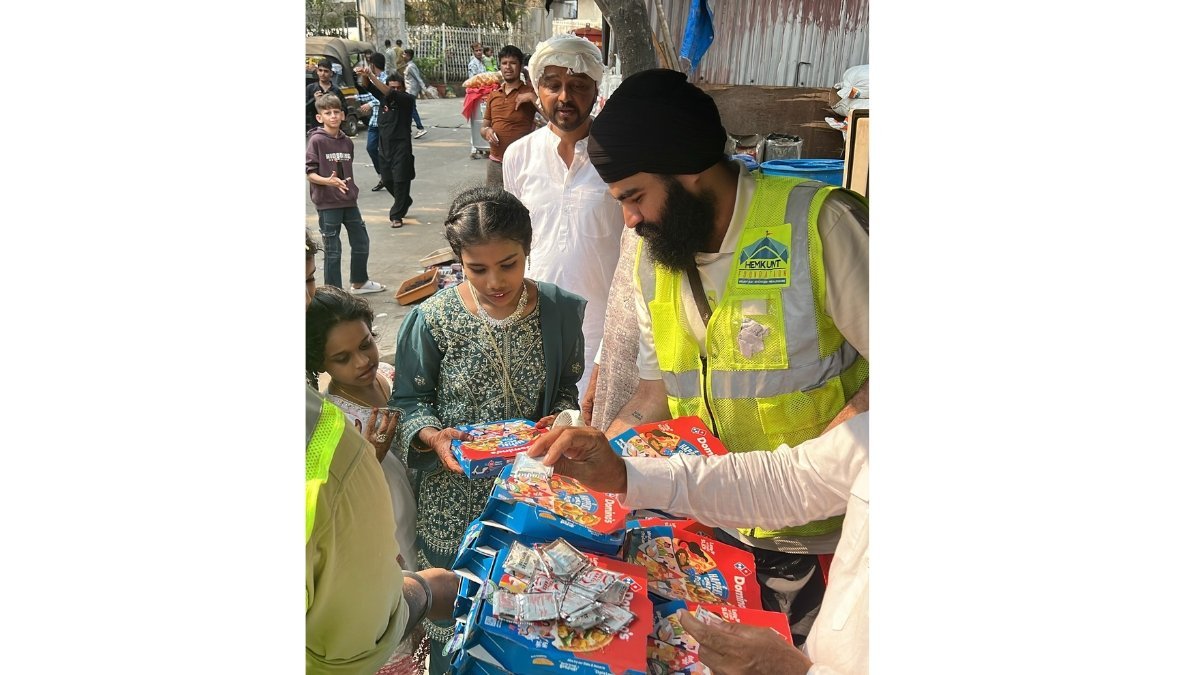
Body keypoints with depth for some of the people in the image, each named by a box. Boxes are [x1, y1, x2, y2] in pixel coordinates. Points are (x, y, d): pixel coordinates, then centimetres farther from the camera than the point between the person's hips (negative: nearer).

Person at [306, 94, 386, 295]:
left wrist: (352, 189, 11)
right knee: (332, 250, 2)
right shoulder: (316, 140, -11)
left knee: (362, 242, 15)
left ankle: (359, 282, 36)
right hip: (327, 204, -6)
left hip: (349, 201, 6)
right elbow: (310, 172, -14)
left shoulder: (347, 141, 6)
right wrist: (328, 181, -30)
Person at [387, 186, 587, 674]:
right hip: (454, 495, -1)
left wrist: (562, 419, -14)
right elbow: (409, 400, -3)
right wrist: (433, 436, -22)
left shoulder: (560, 311, -7)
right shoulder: (433, 318, -13)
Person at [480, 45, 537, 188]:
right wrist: (486, 131, -4)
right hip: (495, 163, 5)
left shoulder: (529, 93, -2)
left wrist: (532, 97, -19)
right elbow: (484, 127, 18)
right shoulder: (493, 95, 12)